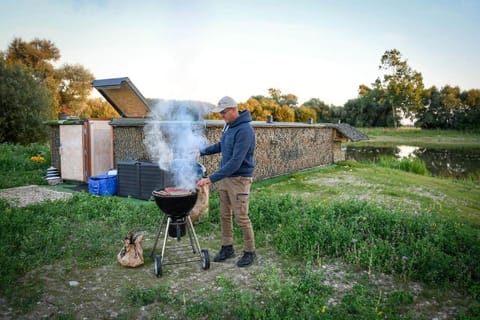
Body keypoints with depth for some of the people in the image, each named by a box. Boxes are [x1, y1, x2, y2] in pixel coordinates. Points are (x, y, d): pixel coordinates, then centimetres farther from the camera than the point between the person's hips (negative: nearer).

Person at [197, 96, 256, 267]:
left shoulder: (245, 130, -22)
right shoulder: (228, 125, 7)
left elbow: (236, 162, -28)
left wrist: (211, 178, -29)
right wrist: (202, 152, 15)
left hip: (239, 179, -8)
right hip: (225, 176, 8)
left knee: (241, 217, 0)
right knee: (224, 215, 14)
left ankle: (249, 252, 18)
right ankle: (227, 248, 28)